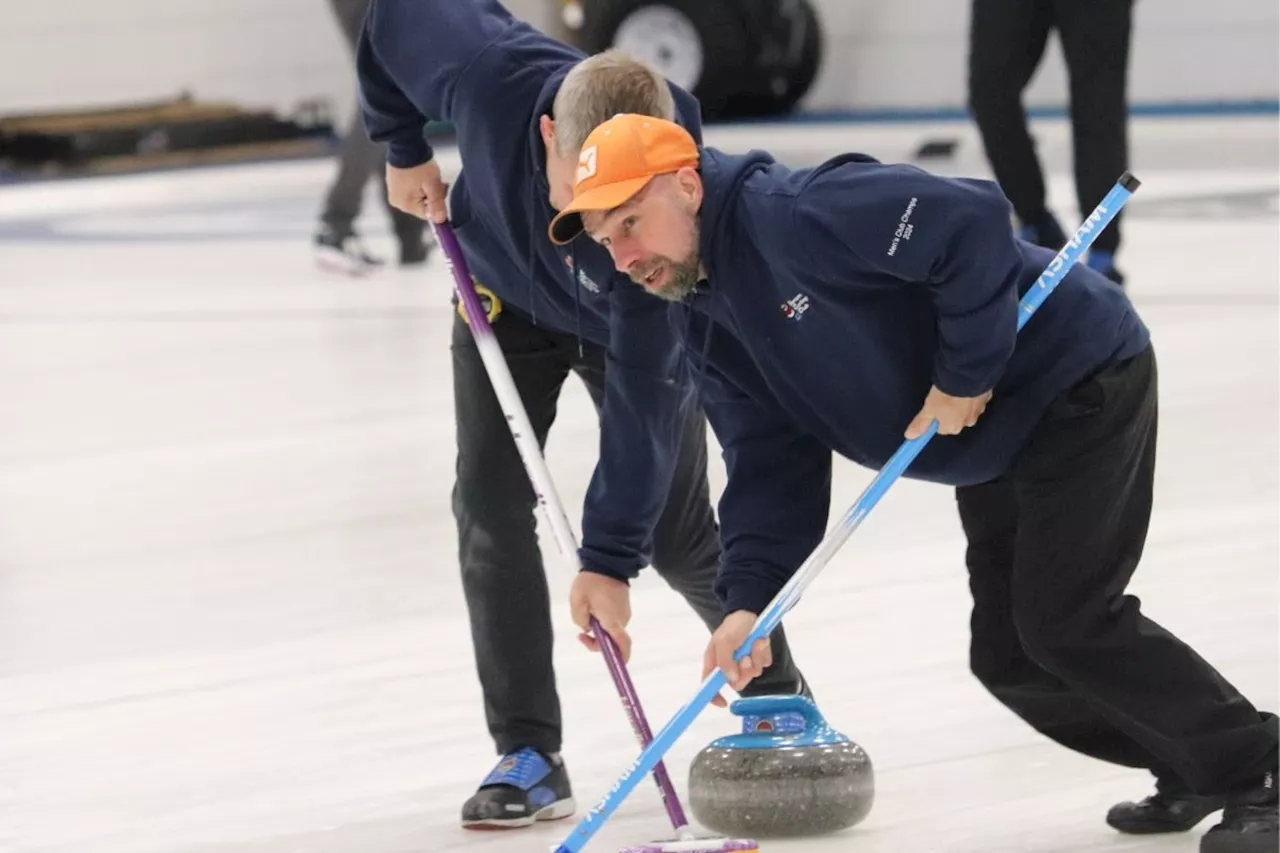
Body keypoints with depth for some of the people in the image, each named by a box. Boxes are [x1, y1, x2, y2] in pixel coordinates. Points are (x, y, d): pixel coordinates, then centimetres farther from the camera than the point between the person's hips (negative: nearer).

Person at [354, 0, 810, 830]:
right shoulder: (491, 74, -40)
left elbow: (644, 396, -39)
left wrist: (609, 557, -37)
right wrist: (404, 146, -7)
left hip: (634, 324, -2)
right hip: (506, 293, 2)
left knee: (678, 531, 2)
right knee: (490, 499, -12)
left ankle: (776, 690, 30)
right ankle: (530, 753, -7)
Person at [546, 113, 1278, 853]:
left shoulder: (797, 215, -26)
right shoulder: (714, 334, 5)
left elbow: (972, 220, -33)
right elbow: (771, 467, 3)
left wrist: (963, 375, -25)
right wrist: (749, 600, -11)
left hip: (1081, 383, -10)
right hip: (998, 443, 10)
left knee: (1065, 622, -16)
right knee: (1007, 656, 8)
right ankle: (1197, 770, 25)